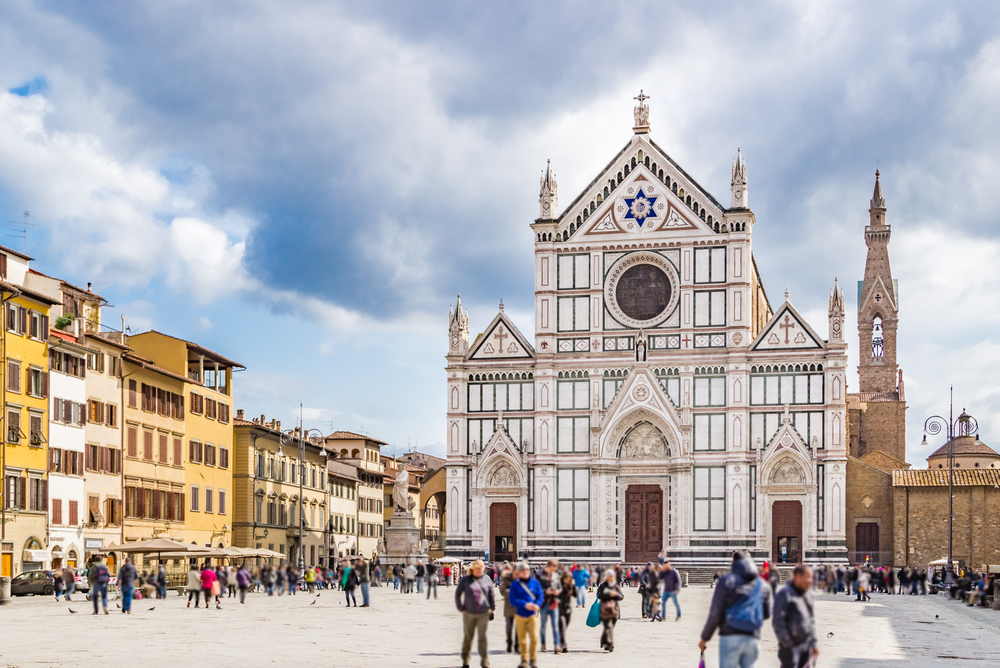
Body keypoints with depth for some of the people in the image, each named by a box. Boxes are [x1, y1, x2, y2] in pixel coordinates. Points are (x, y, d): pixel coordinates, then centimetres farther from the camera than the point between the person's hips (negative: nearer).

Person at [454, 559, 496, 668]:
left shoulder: (487, 579, 4)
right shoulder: (465, 580, -1)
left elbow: (491, 595, 12)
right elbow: (457, 594, 5)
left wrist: (491, 609, 7)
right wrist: (461, 608, -1)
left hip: (483, 613, 0)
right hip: (469, 613, 0)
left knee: (483, 637, -7)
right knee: (468, 637, 8)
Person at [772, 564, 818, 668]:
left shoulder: (808, 593, 13)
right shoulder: (785, 593, -10)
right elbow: (778, 622, -13)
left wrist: (813, 643, 17)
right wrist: (787, 644, -16)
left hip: (806, 647, 7)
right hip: (791, 647, -7)